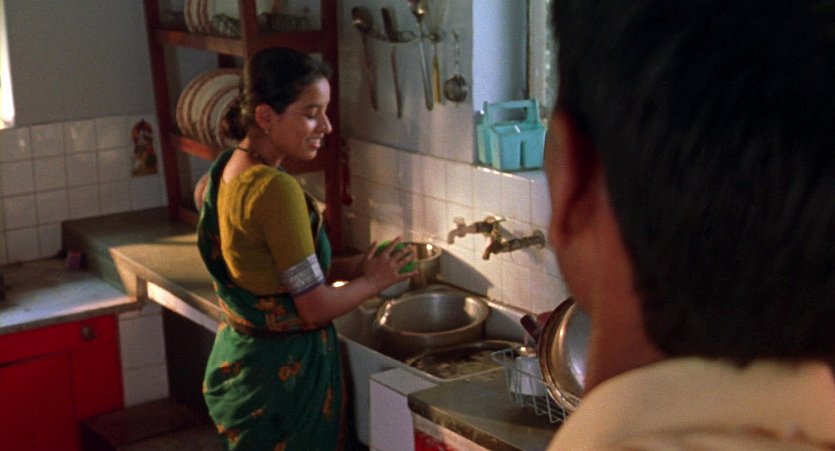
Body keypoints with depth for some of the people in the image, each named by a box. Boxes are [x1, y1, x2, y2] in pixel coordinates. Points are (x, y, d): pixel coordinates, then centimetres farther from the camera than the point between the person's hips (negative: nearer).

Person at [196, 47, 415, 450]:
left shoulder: (226, 171, 2)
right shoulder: (275, 190, -25)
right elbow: (316, 307, -21)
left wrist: (343, 266, 5)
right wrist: (374, 280, -4)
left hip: (237, 360, 9)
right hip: (281, 372, -9)